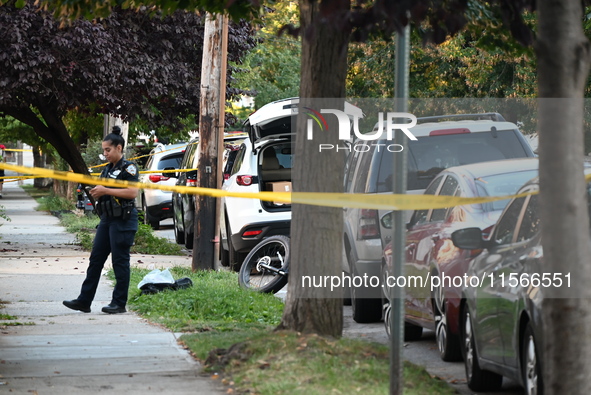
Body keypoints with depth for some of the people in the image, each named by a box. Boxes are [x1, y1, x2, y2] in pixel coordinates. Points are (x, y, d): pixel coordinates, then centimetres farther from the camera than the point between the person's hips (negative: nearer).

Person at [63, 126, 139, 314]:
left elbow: (133, 192, -20)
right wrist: (96, 191, 3)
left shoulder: (128, 168, -9)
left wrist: (106, 191, -19)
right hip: (107, 219, 9)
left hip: (123, 220, -9)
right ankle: (84, 300, 7)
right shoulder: (107, 169, 17)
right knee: (95, 259, 6)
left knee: (120, 261, -4)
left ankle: (119, 303, 3)